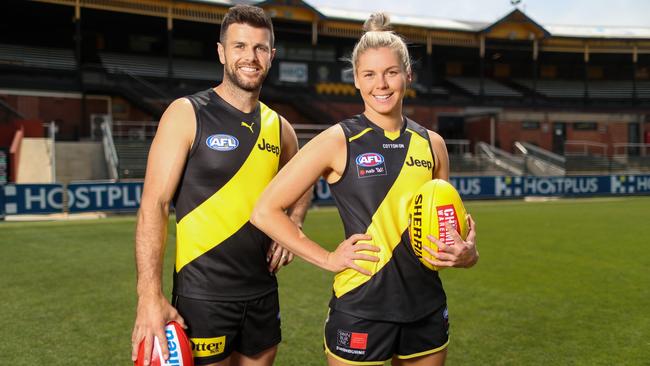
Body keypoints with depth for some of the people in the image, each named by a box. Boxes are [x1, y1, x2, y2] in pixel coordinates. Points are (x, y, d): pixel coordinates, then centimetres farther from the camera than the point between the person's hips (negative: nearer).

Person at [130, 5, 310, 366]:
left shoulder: (279, 127, 7)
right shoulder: (187, 114, -8)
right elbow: (154, 205, -12)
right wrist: (150, 295, -19)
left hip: (263, 293, 5)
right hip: (203, 295, -5)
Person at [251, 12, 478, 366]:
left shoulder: (431, 144, 4)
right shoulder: (338, 141, -9)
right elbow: (266, 210, -9)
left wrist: (466, 253, -4)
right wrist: (328, 258, -12)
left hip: (427, 310, 5)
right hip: (360, 311, -4)